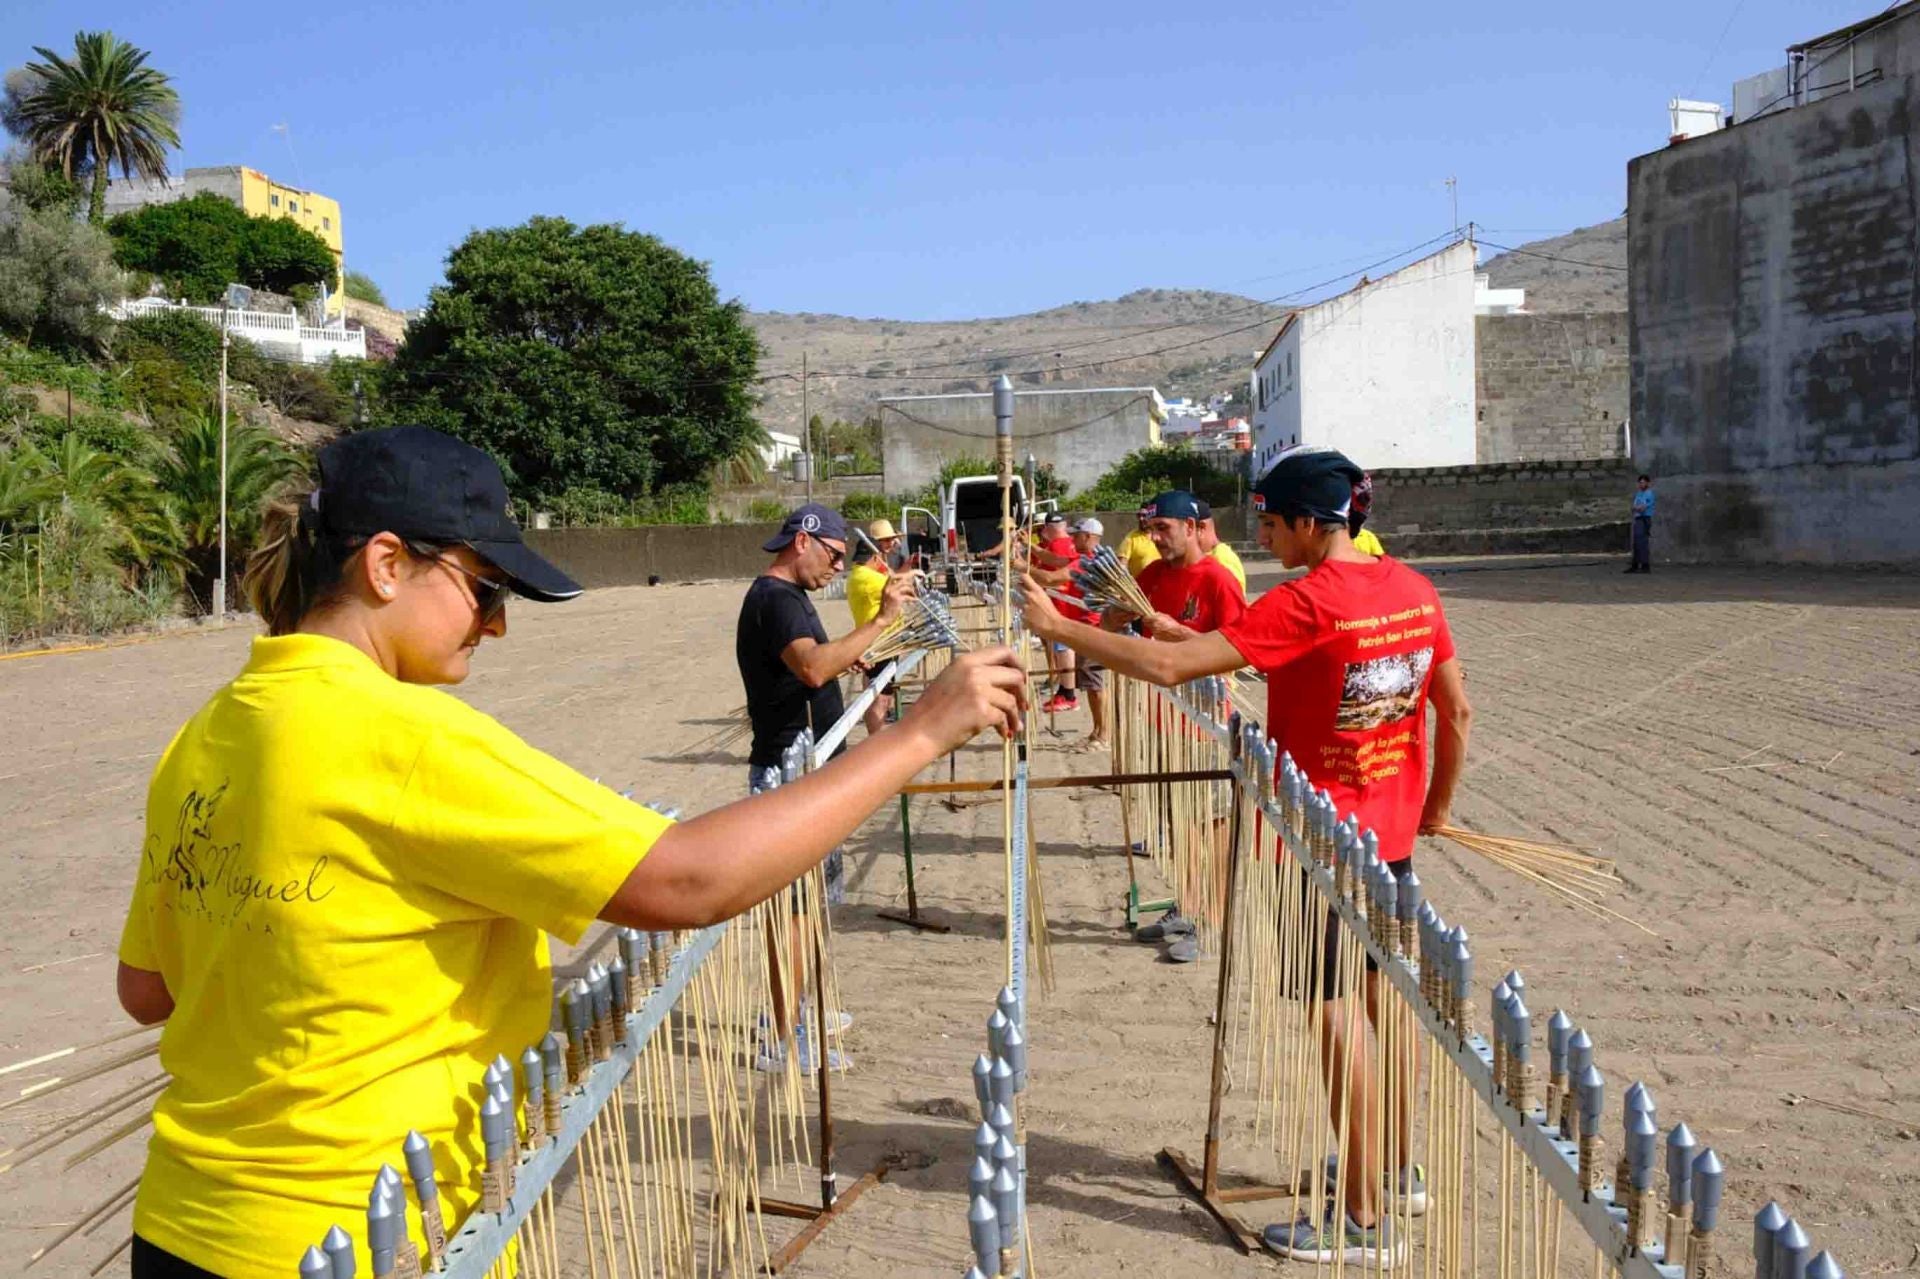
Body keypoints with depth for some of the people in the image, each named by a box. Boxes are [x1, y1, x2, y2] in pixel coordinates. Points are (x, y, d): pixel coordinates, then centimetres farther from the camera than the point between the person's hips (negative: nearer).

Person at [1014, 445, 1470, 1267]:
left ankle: (1367, 1221, 9)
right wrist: (1437, 803, 20)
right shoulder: (1413, 590, 1)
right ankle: (1402, 1167, 36)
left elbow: (1167, 665, -25)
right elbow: (1457, 713, 7)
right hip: (1393, 831, 8)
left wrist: (1056, 627, -17)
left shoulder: (1306, 605, -22)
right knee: (1387, 992, 20)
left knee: (1337, 1010, 1)